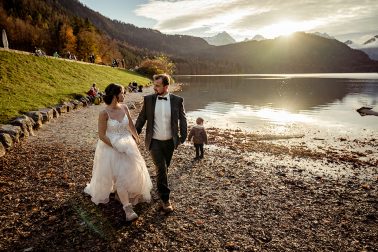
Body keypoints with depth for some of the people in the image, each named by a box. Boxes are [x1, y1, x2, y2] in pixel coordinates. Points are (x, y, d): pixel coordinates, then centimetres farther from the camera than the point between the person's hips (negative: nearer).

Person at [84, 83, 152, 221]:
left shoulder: (124, 108, -4)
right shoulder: (104, 113, -20)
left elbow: (131, 125, 9)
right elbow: (102, 135, -17)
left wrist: (136, 138, 16)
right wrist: (116, 147, -17)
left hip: (127, 145, 6)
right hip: (111, 147, -6)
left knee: (132, 172, 15)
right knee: (121, 177, -5)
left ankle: (119, 194, 44)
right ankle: (127, 208, 5)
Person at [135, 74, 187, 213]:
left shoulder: (177, 100, -6)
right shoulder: (148, 99, -5)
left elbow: (182, 119, 2)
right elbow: (141, 118, 3)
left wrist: (183, 136, -2)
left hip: (170, 142, 2)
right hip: (154, 141, -1)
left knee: (165, 168, 17)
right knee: (161, 168, -11)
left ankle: (160, 189, 45)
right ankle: (165, 199, 4)